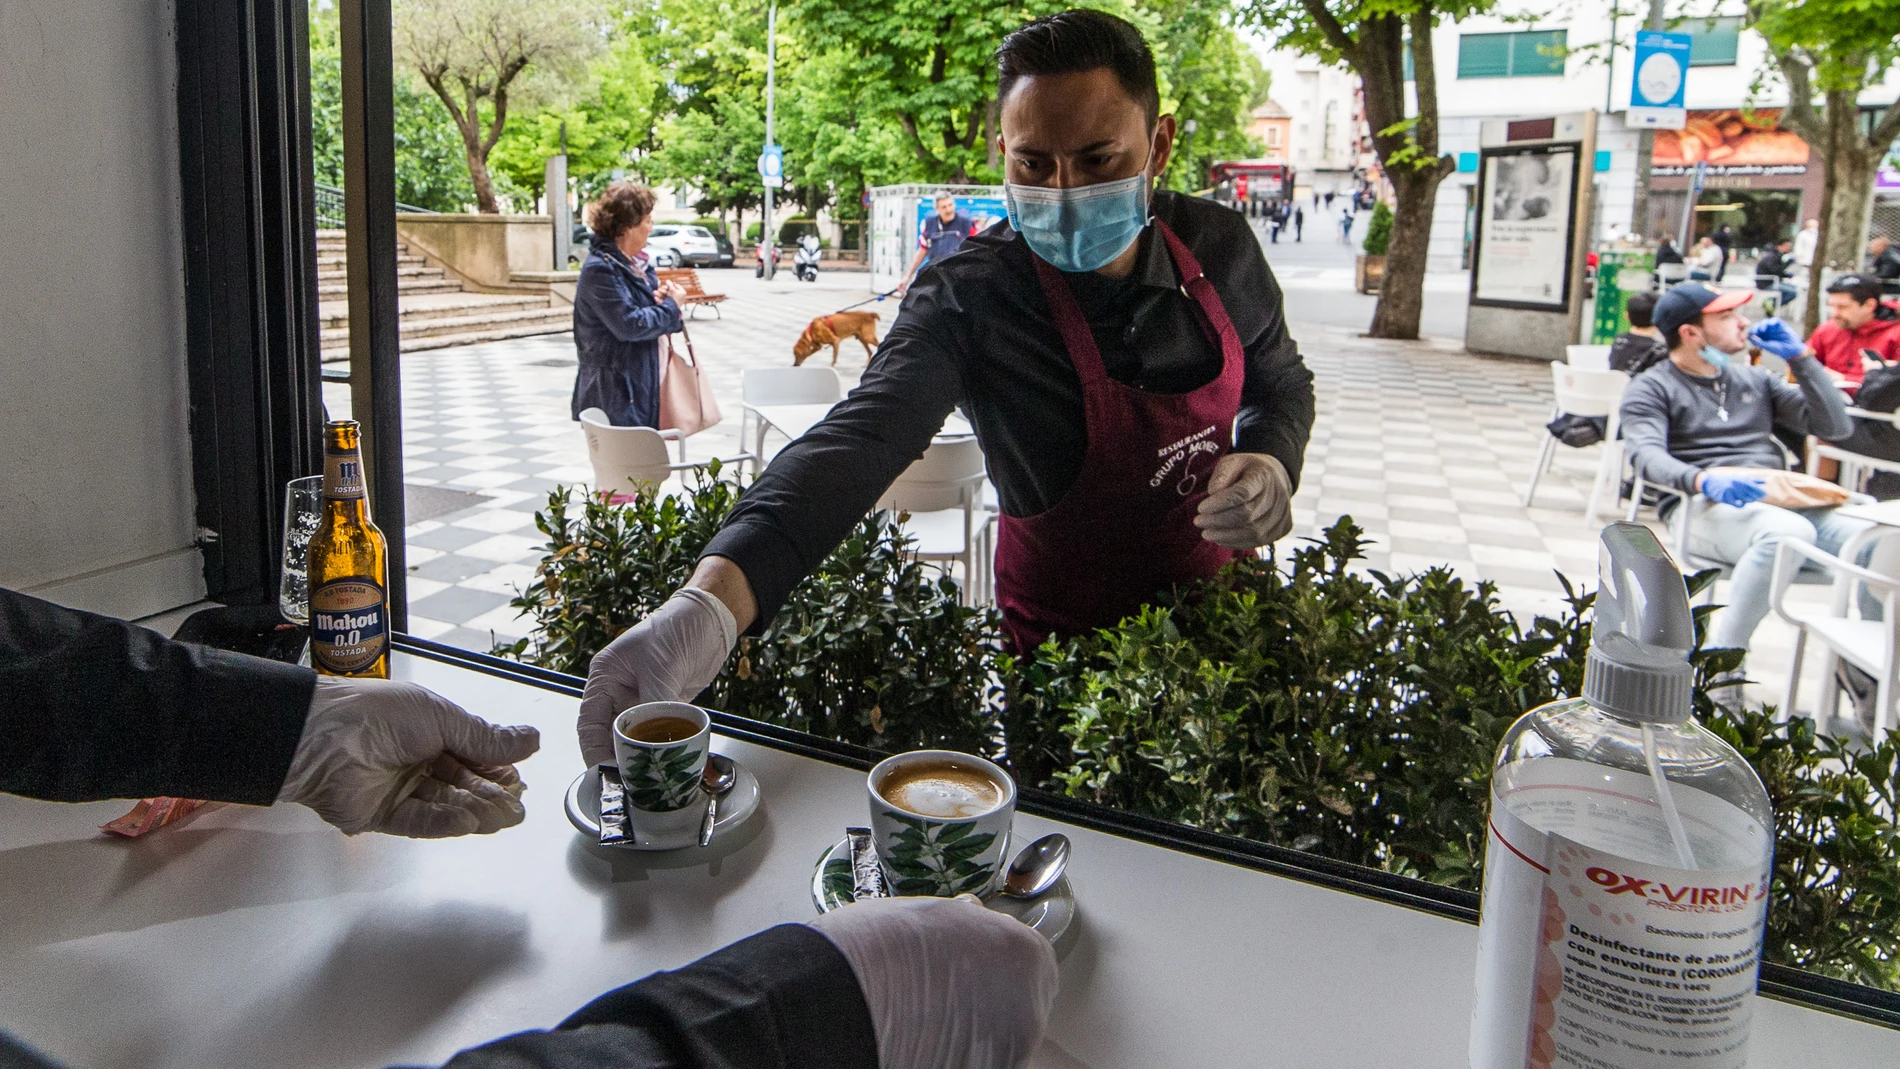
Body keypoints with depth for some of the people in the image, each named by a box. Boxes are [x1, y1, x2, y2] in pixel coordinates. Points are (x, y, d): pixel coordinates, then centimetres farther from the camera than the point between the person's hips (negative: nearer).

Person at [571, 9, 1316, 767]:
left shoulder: (1219, 247, -12)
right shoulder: (970, 299, -26)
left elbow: (1282, 380, 7)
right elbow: (860, 438, -43)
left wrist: (1270, 462, -17)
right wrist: (711, 602, -60)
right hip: (1068, 641, -4)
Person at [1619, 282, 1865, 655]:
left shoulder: (1754, 380, 26)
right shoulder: (1652, 389, 8)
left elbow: (1835, 426, 21)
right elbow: (1647, 455, -11)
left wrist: (1801, 357, 14)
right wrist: (1704, 481, -31)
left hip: (1781, 501, 5)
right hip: (1702, 507, -5)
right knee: (1789, 532, -37)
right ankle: (1725, 650, -26)